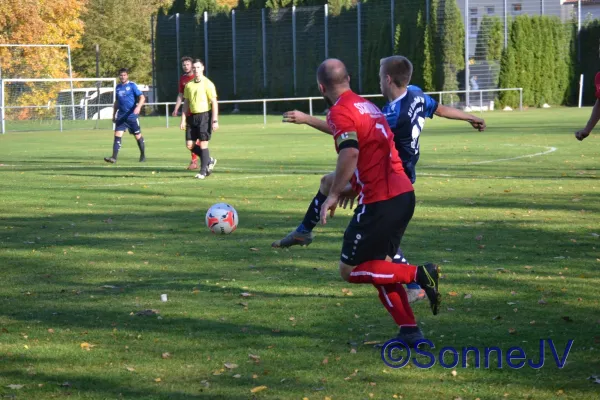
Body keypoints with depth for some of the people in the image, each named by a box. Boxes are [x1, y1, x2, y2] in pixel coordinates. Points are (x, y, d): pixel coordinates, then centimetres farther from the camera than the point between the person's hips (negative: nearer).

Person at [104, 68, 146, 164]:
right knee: (117, 135, -9)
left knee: (138, 136, 5)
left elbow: (142, 97, -10)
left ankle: (143, 156, 22)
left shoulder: (132, 85, -4)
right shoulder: (118, 87, 12)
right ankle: (114, 157, -15)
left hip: (132, 115, -4)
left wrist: (138, 107, -28)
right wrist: (114, 115, 22)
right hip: (121, 115, 4)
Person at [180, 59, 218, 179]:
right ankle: (209, 161, 23)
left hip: (205, 115, -6)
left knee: (203, 144, -7)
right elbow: (186, 103, 15)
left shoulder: (207, 84, -6)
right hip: (192, 117, 6)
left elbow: (214, 103, -8)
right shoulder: (189, 85, 10)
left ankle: (203, 171, 3)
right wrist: (183, 120, 9)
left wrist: (215, 121, -14)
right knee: (190, 145, 3)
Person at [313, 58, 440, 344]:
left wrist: (333, 196, -18)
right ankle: (410, 331, 13)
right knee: (379, 266, 19)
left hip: (381, 202, -9)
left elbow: (350, 152, -25)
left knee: (349, 270, 2)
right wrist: (355, 187, 32)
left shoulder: (340, 112, -9)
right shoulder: (367, 106, 20)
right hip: (404, 195, 9)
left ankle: (418, 274, -11)